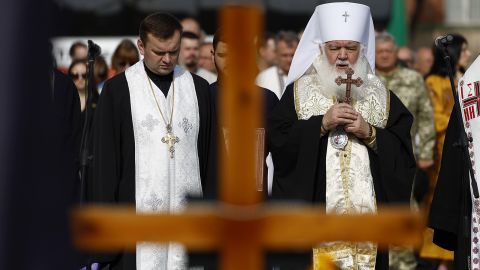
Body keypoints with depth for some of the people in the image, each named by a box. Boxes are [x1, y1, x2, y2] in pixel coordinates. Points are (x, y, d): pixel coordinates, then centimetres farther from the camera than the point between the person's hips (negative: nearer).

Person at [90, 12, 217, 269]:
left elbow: (211, 158, 11)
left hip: (188, 215, 2)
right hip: (136, 215, -2)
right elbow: (104, 161, 1)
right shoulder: (117, 90, 1)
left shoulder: (198, 88, 9)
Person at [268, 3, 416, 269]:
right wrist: (322, 123, -13)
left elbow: (403, 152, 3)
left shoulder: (381, 95, 10)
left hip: (366, 214, 2)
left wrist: (370, 133, -11)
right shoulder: (299, 91, 5)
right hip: (311, 213, -1)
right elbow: (278, 142, -6)